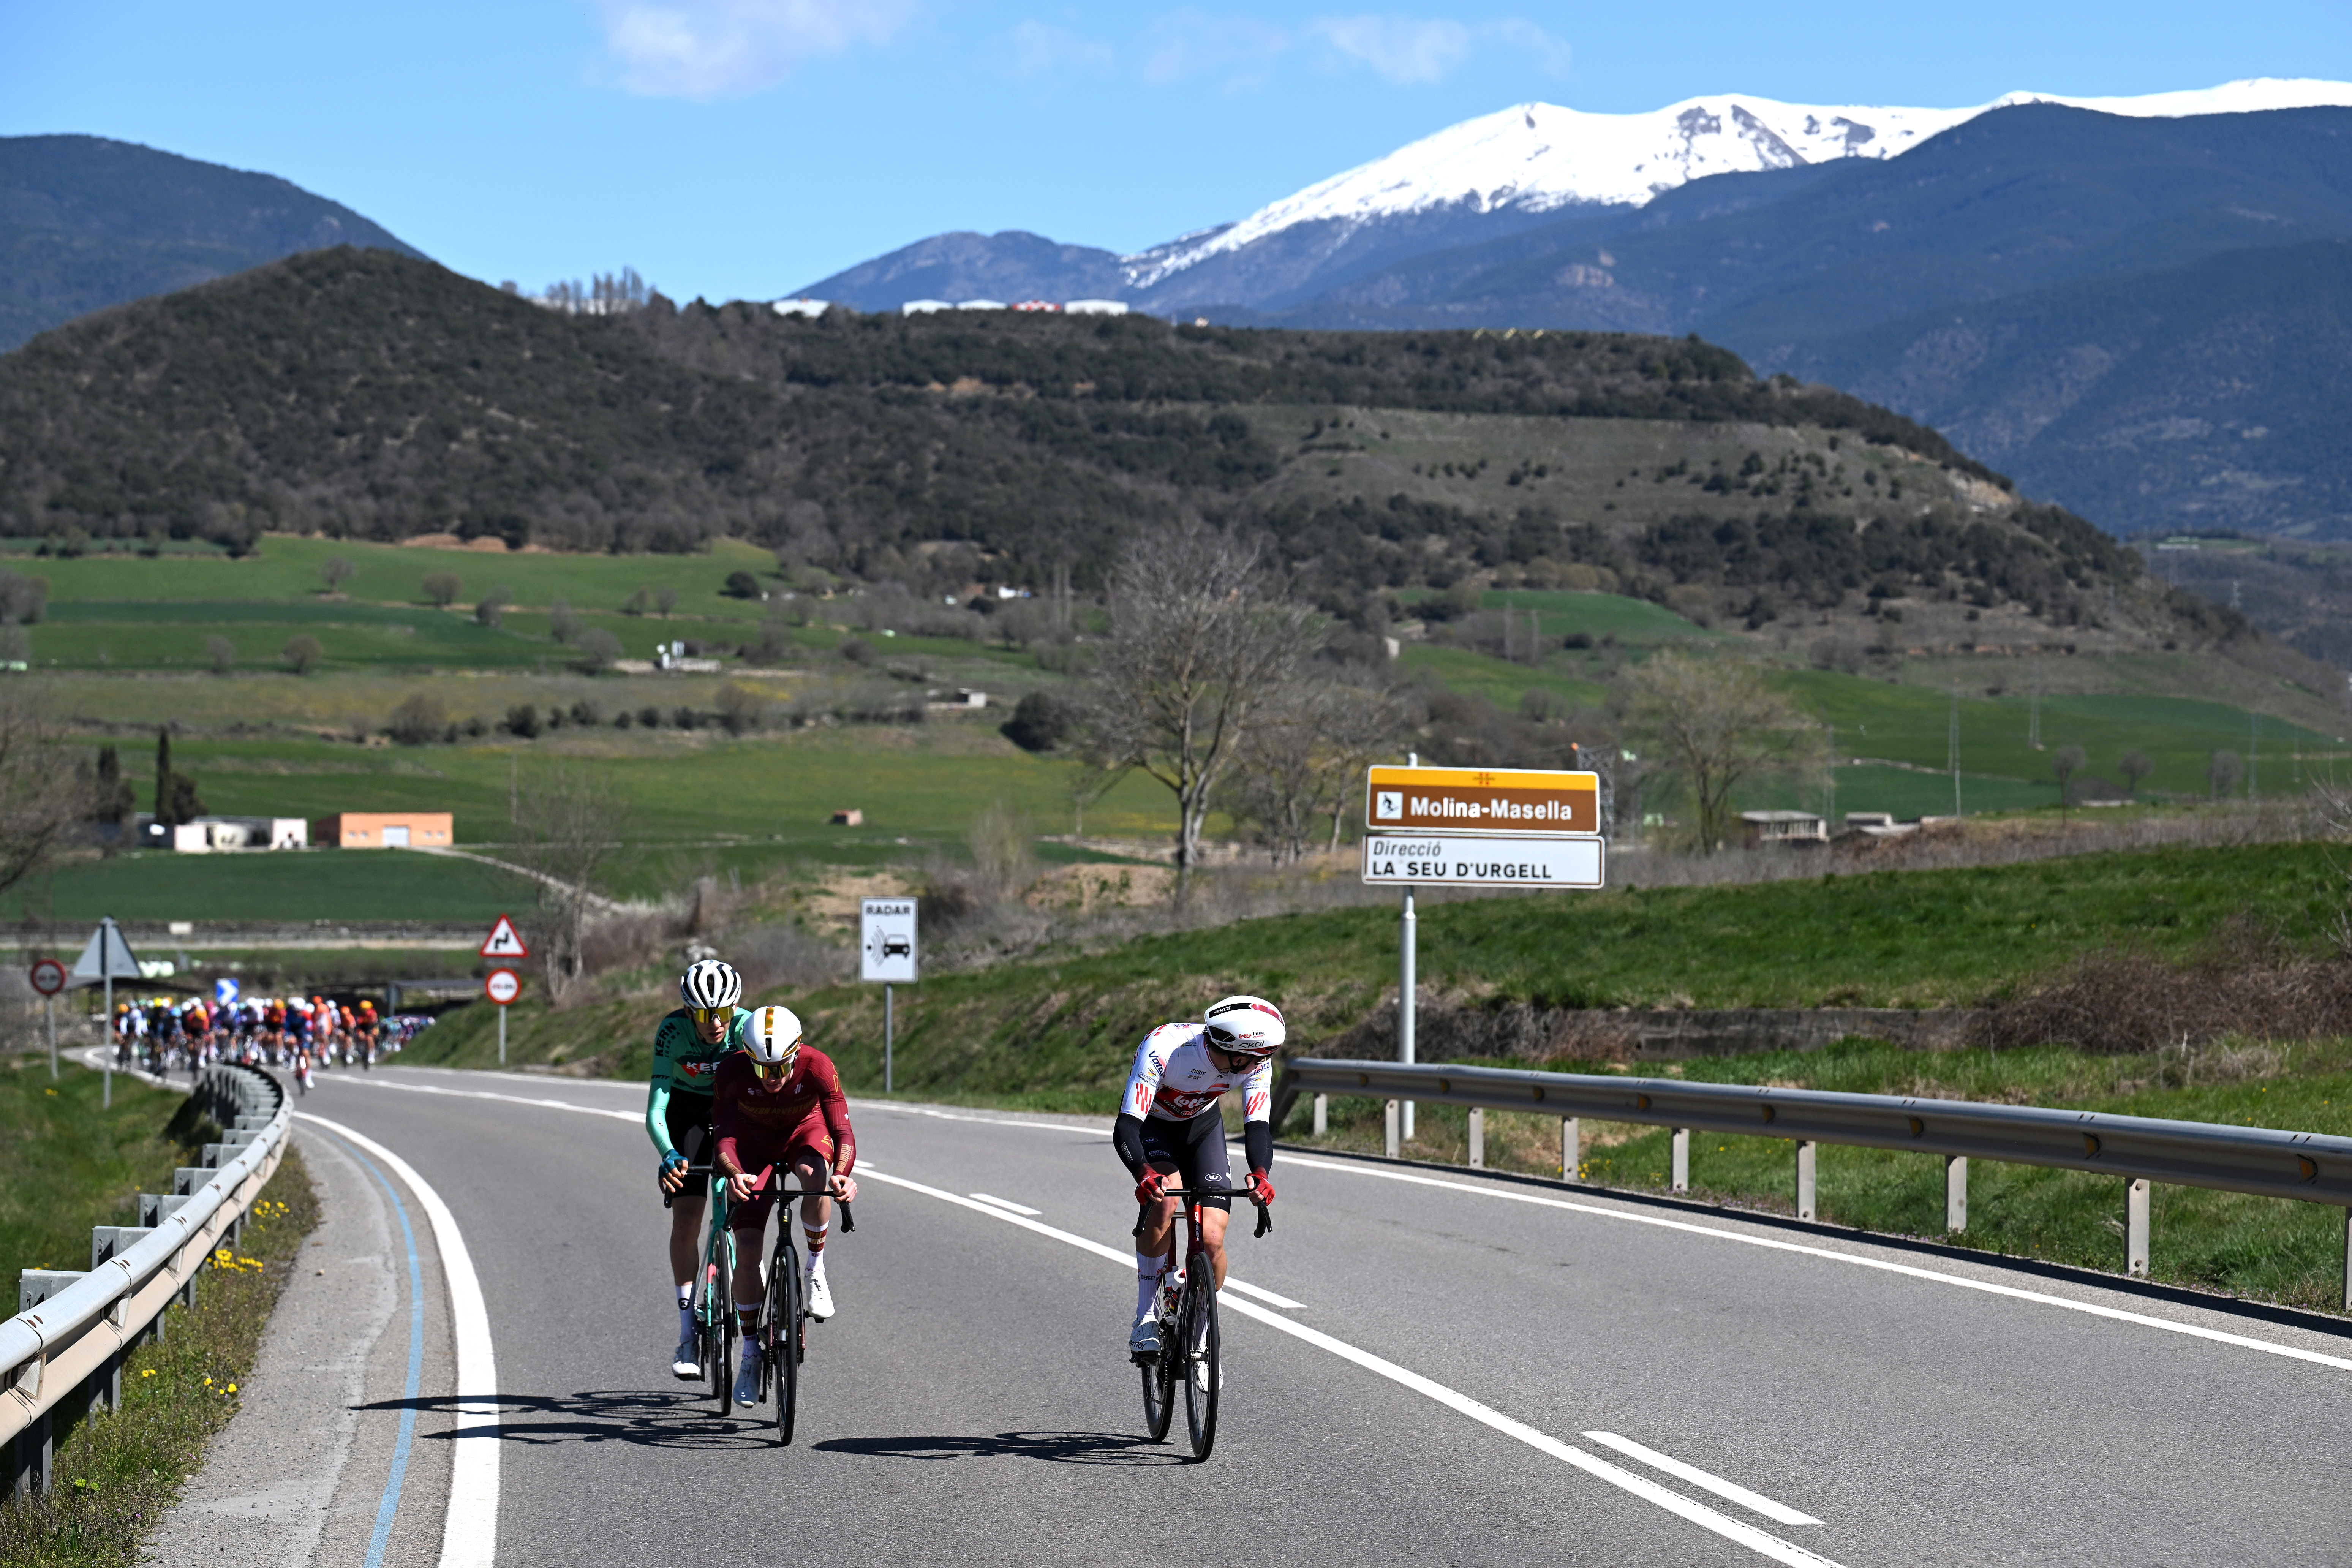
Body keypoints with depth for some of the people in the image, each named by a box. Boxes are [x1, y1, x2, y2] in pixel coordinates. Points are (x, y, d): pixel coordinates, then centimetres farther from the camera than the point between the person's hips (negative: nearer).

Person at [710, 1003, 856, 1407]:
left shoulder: (817, 1067, -33)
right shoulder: (733, 1072, -30)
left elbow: (844, 1134, -36)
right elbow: (724, 1138, -31)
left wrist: (843, 1174, -56)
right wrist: (733, 1173, -52)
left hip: (806, 1134, -1)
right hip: (755, 1144, 1)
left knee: (815, 1176, -39)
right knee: (747, 1251, -12)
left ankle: (816, 1269, -15)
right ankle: (751, 1352, 3)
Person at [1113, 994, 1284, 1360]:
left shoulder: (1255, 1062, -27)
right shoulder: (1163, 1049, -39)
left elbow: (1258, 1126, -28)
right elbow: (1126, 1127, -42)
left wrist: (1260, 1174, -49)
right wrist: (1144, 1173, -61)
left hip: (1202, 1125, 3)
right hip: (1151, 1124, -3)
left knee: (1212, 1240, -12)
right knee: (1165, 1200, -33)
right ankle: (1146, 1316, -18)